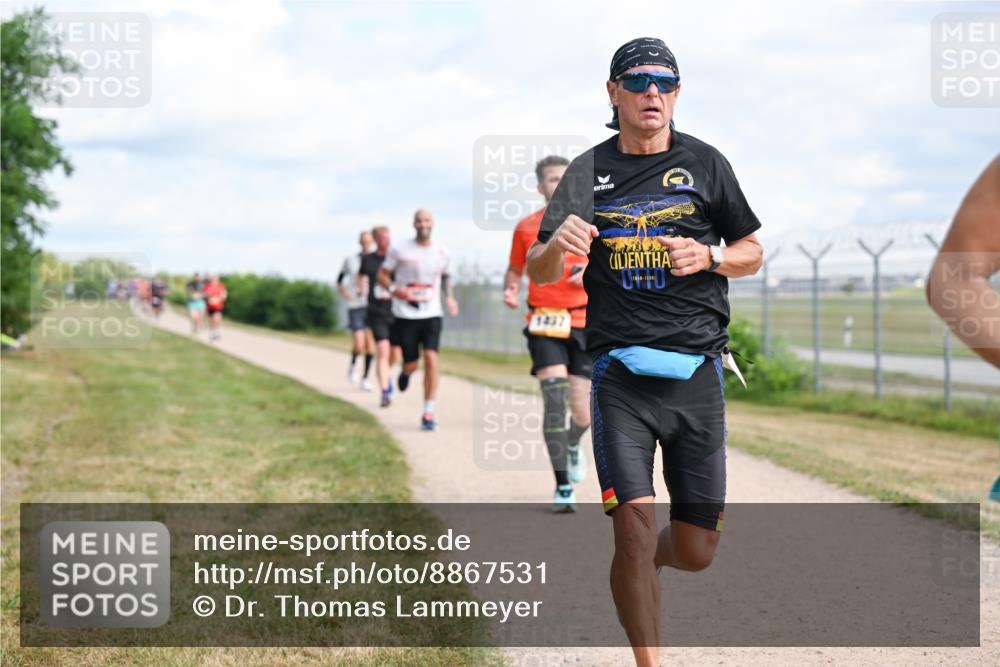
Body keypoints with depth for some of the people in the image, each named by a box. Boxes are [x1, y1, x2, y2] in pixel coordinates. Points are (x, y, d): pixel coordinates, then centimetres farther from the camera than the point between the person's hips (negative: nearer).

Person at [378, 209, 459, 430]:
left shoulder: (441, 252, 6)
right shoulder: (400, 250, -3)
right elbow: (382, 275, 5)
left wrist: (449, 297, 6)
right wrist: (394, 289, -15)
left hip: (432, 314, 1)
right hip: (405, 315, -1)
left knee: (431, 359, -14)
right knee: (412, 364, -1)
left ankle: (428, 413, -8)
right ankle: (405, 372, 41)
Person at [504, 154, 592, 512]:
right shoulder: (526, 227, 5)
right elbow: (514, 269, 16)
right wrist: (510, 291, -6)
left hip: (584, 324, 1)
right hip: (544, 322, -1)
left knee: (583, 414, 1)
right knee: (554, 399, -18)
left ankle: (573, 446, 40)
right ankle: (563, 488, -10)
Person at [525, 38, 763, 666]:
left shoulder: (705, 163, 6)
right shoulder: (589, 171, 5)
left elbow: (752, 252, 13)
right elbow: (537, 274, -1)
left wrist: (708, 256, -9)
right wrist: (557, 245, -25)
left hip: (697, 372, 1)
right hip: (621, 374, -1)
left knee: (695, 552, 6)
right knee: (636, 531, -13)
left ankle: (635, 562, 40)